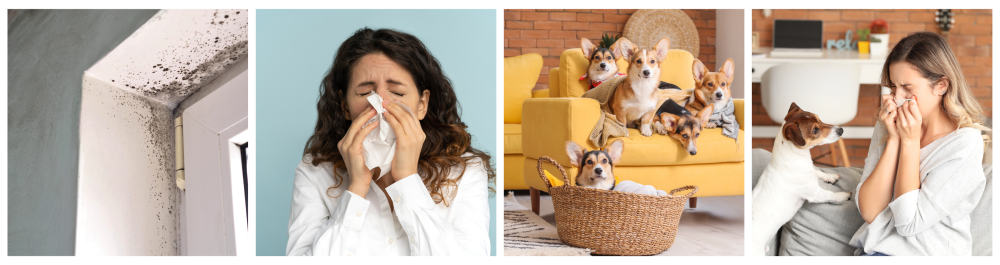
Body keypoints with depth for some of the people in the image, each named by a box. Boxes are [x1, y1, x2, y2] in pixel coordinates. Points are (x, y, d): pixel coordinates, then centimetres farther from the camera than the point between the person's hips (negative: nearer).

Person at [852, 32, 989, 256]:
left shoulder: (964, 143, -9)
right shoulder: (887, 126, 4)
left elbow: (909, 222, -15)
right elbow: (869, 211, -7)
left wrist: (911, 141, -13)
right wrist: (894, 139, -10)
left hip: (929, 254, -3)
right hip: (875, 249, 4)